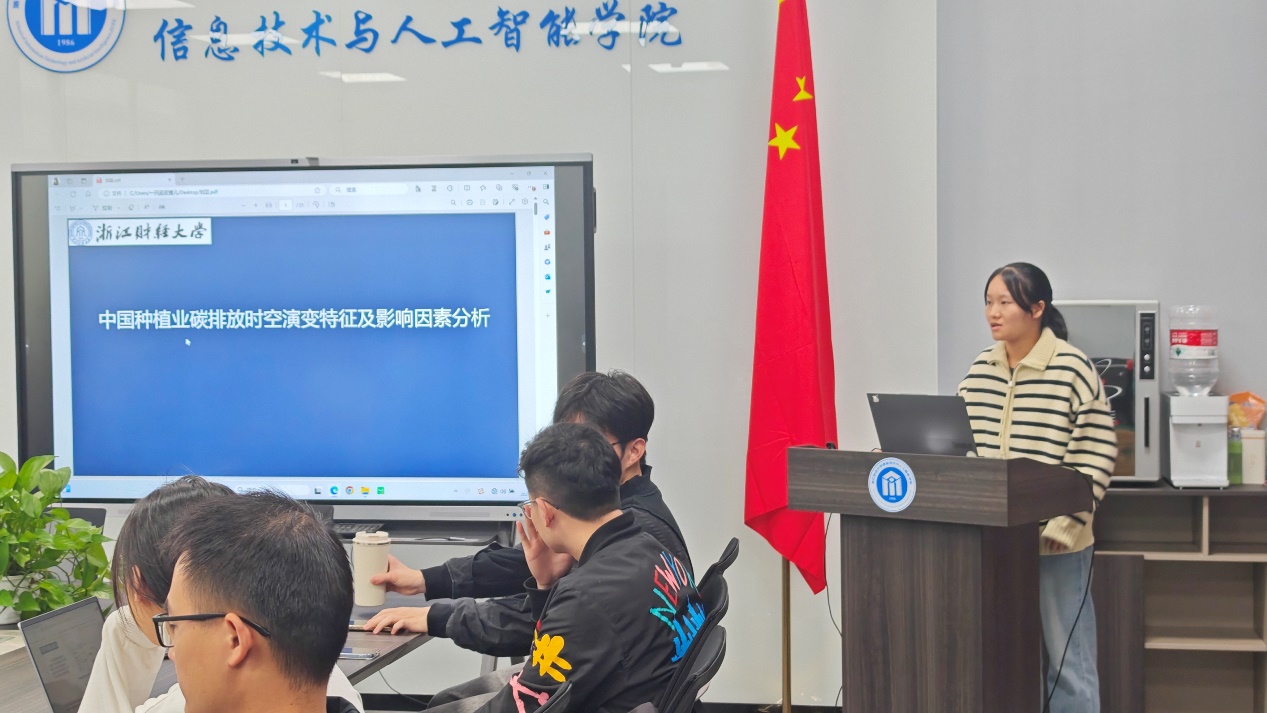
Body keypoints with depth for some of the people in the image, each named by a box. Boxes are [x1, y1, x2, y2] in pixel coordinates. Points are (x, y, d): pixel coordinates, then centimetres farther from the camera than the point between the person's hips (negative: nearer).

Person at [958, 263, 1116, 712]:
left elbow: (1097, 457, -9)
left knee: (1066, 659, 4)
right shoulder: (980, 369, 8)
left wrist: (1064, 525, -14)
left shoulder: (1072, 370, -9)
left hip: (1055, 542, -5)